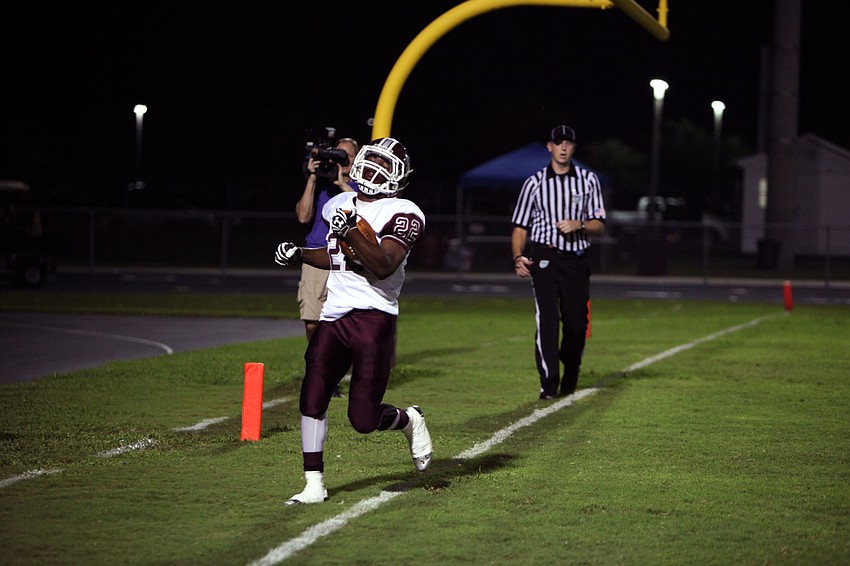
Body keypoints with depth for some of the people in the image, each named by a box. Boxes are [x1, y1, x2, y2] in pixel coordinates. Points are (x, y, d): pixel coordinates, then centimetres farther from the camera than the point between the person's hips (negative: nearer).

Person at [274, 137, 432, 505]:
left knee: (363, 419, -5)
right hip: (333, 314, 6)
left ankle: (409, 420, 28)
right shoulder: (341, 205, 16)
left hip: (373, 318, -6)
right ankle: (314, 484, 2)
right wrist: (299, 254, 13)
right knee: (312, 400, -6)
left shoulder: (402, 215, -7)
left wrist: (353, 231, -28)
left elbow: (384, 266, -19)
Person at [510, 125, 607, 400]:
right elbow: (520, 226, 7)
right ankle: (549, 384, -15)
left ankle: (570, 378, 27)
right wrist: (518, 257, -8)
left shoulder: (588, 180, 9)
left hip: (577, 260, 2)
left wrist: (579, 225, -13)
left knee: (576, 323, 3)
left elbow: (599, 226, 7)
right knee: (547, 318, -13)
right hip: (544, 258, -2)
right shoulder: (535, 182, 7)